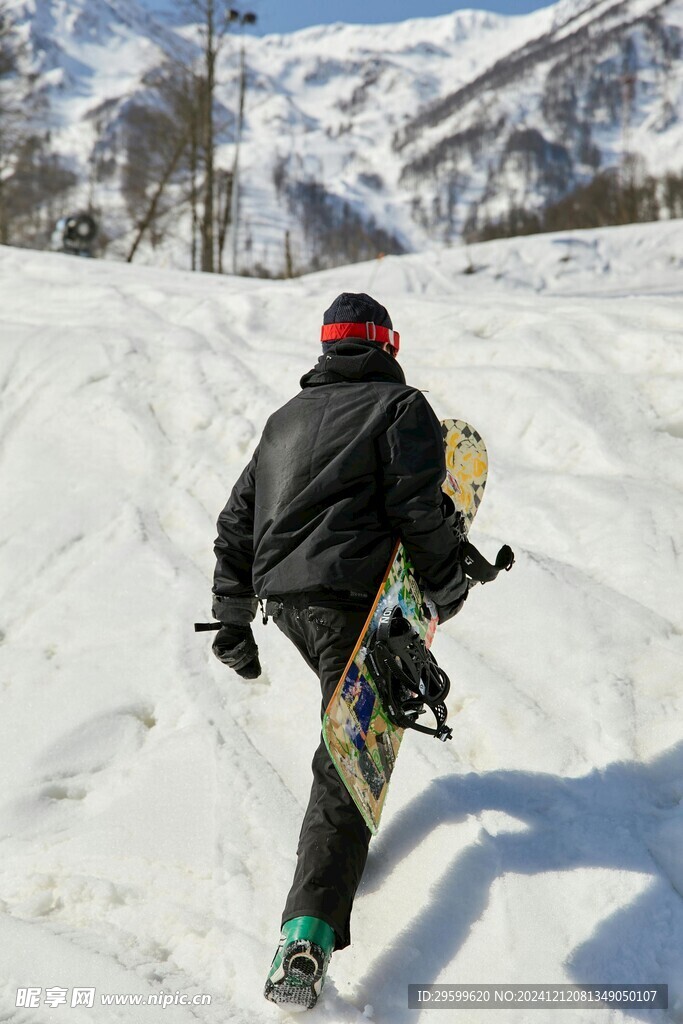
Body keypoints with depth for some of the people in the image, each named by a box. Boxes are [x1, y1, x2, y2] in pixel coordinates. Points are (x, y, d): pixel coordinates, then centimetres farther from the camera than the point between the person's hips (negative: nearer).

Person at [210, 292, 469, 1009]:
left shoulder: (286, 418, 23)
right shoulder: (401, 406, 4)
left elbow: (236, 523, 22)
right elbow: (418, 508, -10)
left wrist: (233, 624, 25)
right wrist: (448, 583, 6)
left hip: (283, 595, 7)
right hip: (352, 594, -6)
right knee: (346, 767, -10)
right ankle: (307, 937, -20)